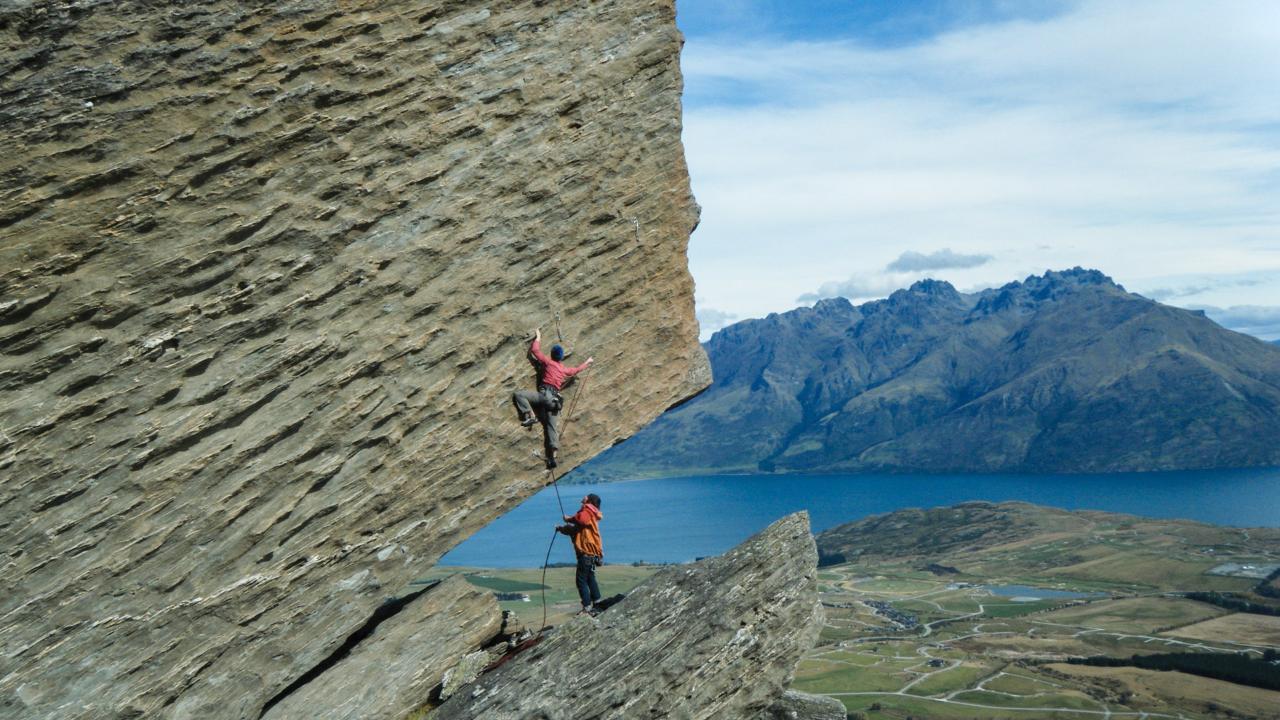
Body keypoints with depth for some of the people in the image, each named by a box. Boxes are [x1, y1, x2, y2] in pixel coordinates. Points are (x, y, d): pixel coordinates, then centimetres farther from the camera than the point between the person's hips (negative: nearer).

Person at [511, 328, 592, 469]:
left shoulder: (548, 362, 6)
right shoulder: (565, 369, 22)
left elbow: (534, 350, 12)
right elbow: (577, 370, 42)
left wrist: (538, 337, 28)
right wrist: (587, 363, 59)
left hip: (545, 394, -6)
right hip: (555, 400, 6)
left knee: (518, 395, -13)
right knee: (552, 429, 1)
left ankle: (530, 416, -28)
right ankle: (551, 457, -8)